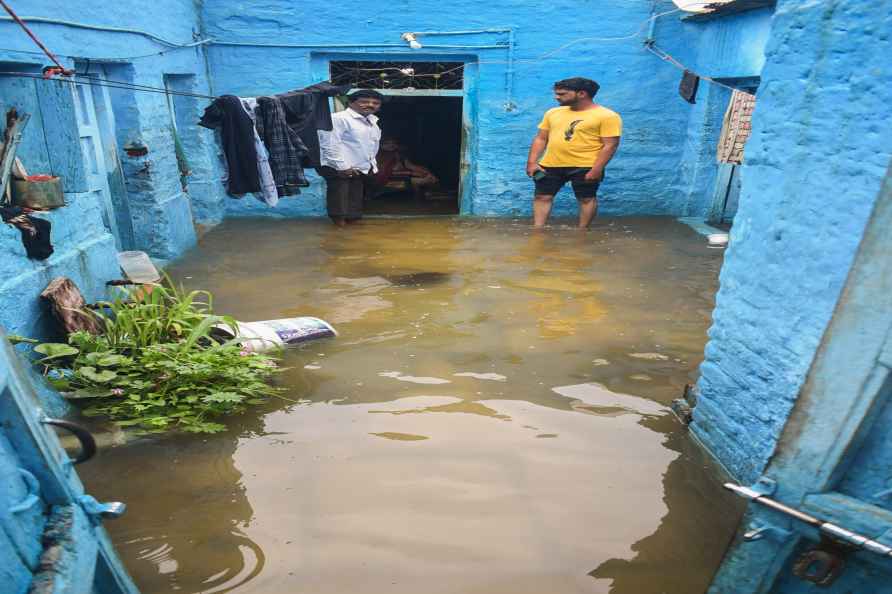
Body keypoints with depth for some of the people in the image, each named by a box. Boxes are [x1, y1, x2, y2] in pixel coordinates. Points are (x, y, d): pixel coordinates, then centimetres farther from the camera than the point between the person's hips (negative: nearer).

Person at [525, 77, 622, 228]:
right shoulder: (553, 113, 10)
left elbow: (610, 145, -11)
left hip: (585, 167, -4)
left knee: (586, 199, 5)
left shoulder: (607, 116, -8)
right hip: (550, 165, 5)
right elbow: (541, 139, 12)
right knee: (542, 196, 3)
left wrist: (597, 170, -18)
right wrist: (532, 162, 2)